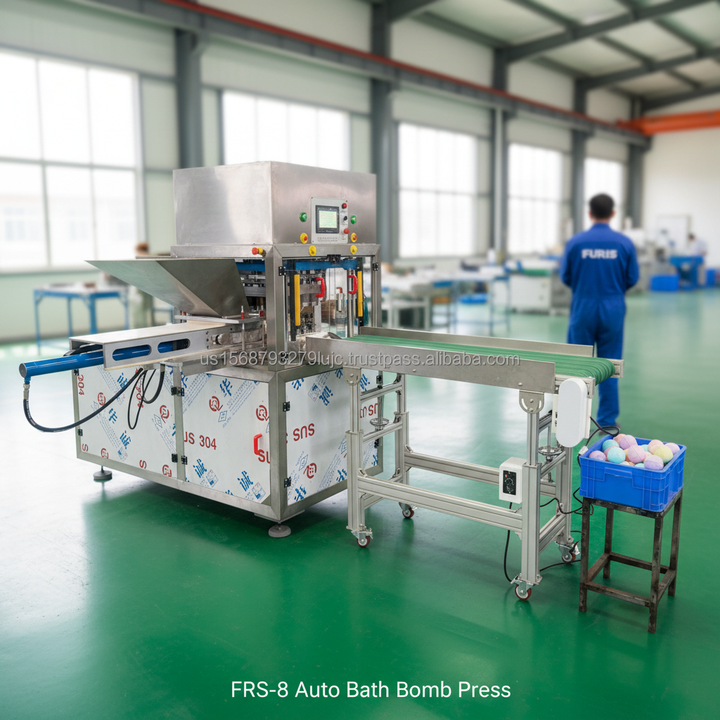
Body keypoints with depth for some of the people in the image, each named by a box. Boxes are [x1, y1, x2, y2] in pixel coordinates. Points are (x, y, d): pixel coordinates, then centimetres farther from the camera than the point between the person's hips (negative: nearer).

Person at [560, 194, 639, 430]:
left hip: (583, 308, 0)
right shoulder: (624, 243, -5)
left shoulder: (575, 242, -7)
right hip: (613, 309, 1)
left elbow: (565, 277, 1)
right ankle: (607, 419, 14)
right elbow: (632, 278, 1)